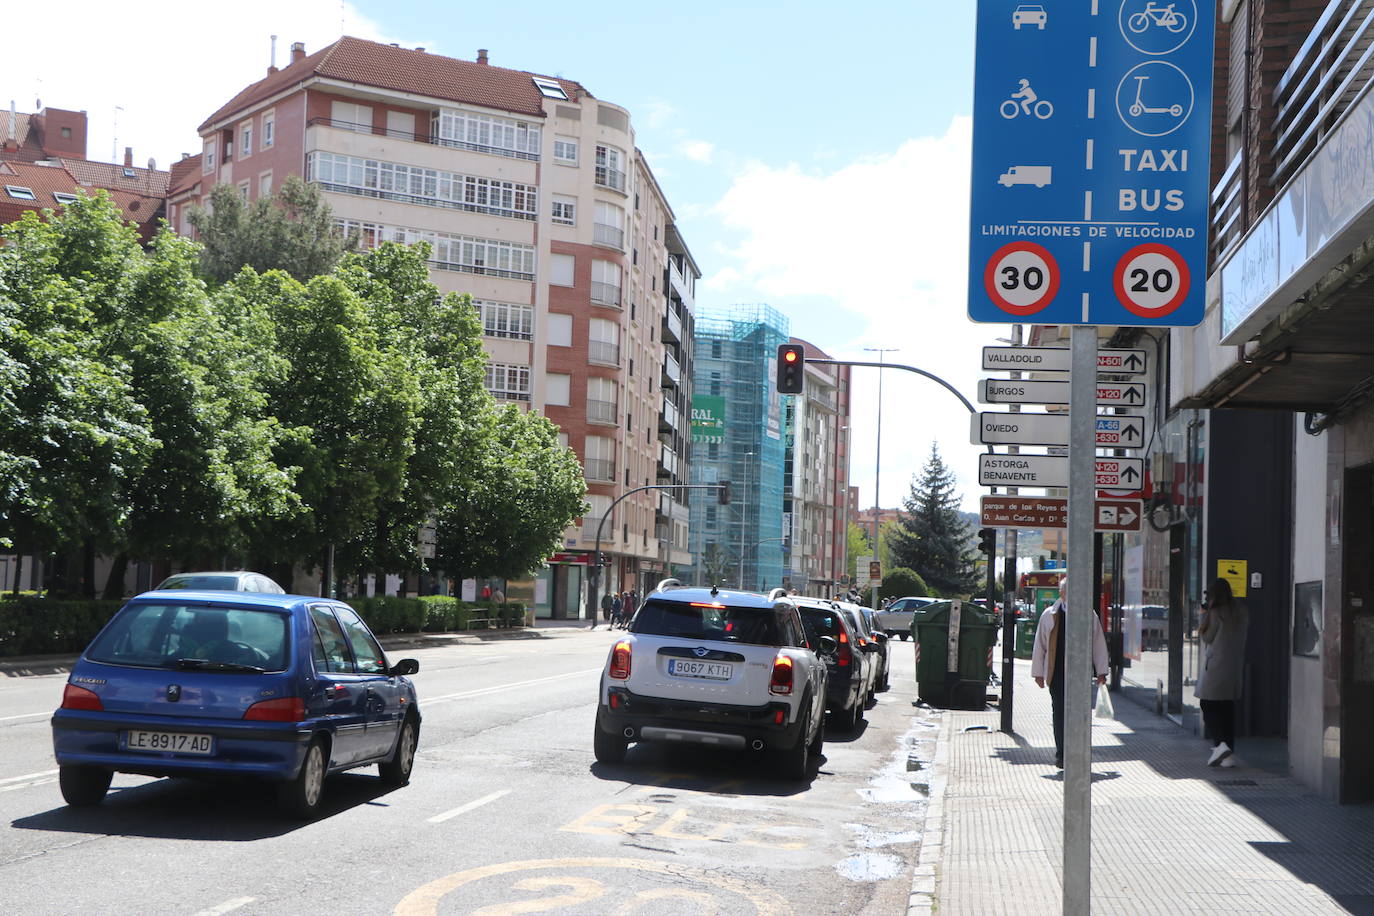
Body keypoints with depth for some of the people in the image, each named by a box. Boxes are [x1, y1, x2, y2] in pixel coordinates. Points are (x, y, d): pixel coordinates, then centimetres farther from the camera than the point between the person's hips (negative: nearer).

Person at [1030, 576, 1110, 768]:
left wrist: (1101, 671, 7)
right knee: (1059, 713, -1)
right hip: (1057, 673, 0)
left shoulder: (1089, 616, 8)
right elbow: (1039, 645, 8)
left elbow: (1099, 644, 11)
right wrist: (1038, 672, 6)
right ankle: (1061, 754, 4)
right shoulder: (1050, 615, 6)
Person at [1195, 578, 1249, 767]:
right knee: (1228, 707, 11)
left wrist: (1204, 614, 1)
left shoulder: (1216, 613, -12)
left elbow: (1207, 637, -5)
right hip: (1235, 666, 6)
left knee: (1208, 705, 3)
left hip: (1215, 666, -6)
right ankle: (1228, 755, 10)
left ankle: (1219, 743, -18)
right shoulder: (1242, 611, 4)